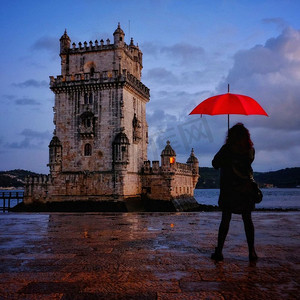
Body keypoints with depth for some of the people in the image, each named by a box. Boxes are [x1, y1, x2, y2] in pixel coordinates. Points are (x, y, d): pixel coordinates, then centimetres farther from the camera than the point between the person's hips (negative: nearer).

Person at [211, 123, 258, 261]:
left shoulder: (227, 149, -10)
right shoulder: (251, 150, -1)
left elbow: (215, 164, -2)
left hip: (228, 189, -2)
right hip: (246, 188, 2)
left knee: (225, 219, 4)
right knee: (247, 220, 11)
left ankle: (219, 251, 3)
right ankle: (252, 251, 13)